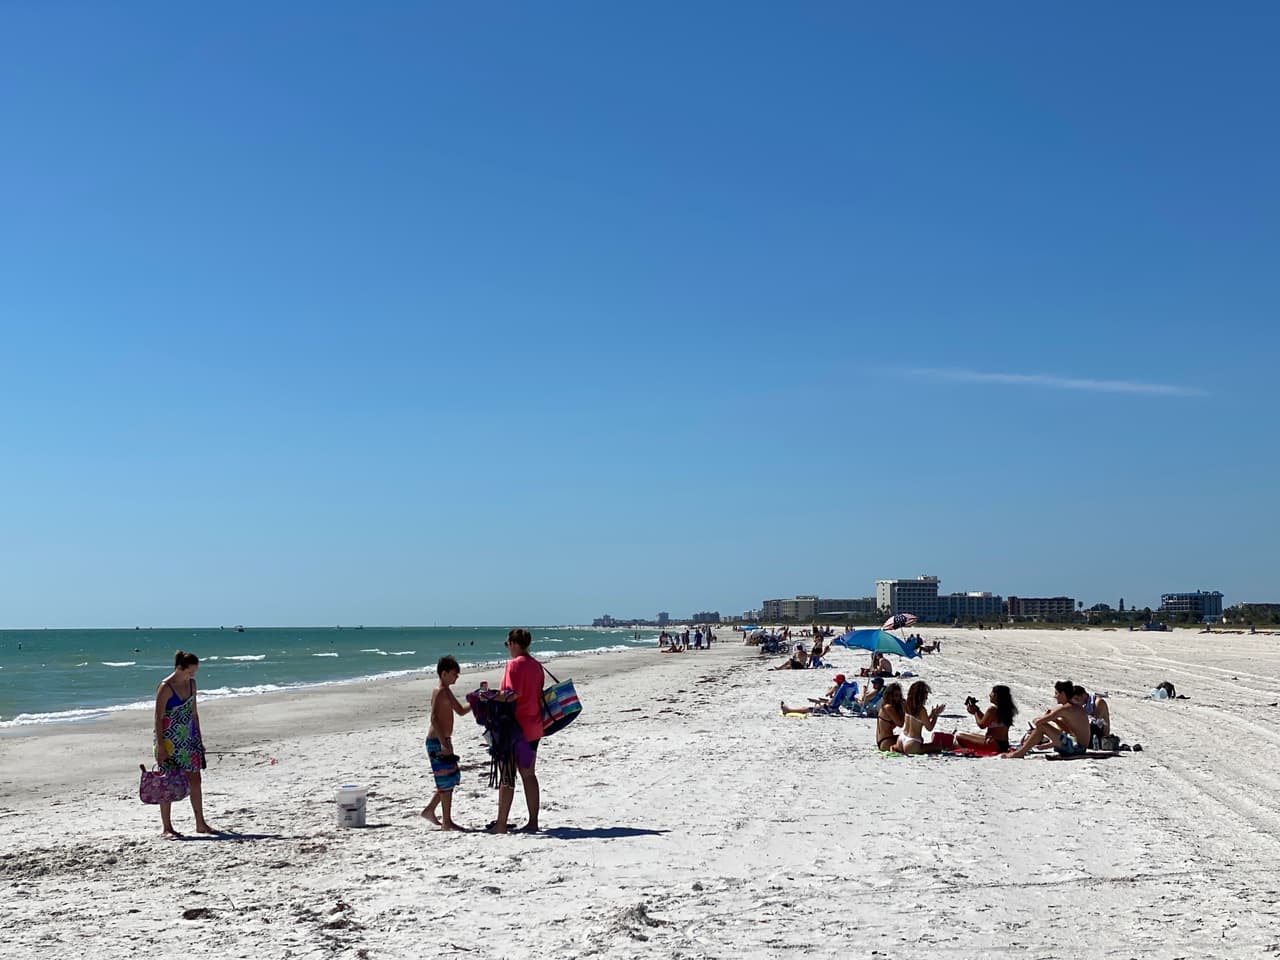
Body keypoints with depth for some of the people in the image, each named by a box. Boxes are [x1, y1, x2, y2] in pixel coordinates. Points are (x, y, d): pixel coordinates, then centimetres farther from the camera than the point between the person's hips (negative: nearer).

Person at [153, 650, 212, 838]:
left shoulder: (191, 684, 5)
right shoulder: (165, 687, -16)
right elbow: (158, 718, -16)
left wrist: (199, 738, 13)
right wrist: (160, 746, -19)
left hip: (189, 737, 7)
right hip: (169, 739, -7)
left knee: (195, 780, 9)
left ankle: (200, 824, 17)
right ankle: (167, 828, 6)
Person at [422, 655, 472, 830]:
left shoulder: (447, 692, 15)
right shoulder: (439, 691, -15)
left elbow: (461, 710, 24)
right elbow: (434, 718, -23)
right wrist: (443, 744, -26)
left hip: (443, 741, 10)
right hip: (437, 742, -10)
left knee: (452, 778, 15)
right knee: (447, 782, -5)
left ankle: (430, 810, 23)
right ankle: (447, 821, 1)